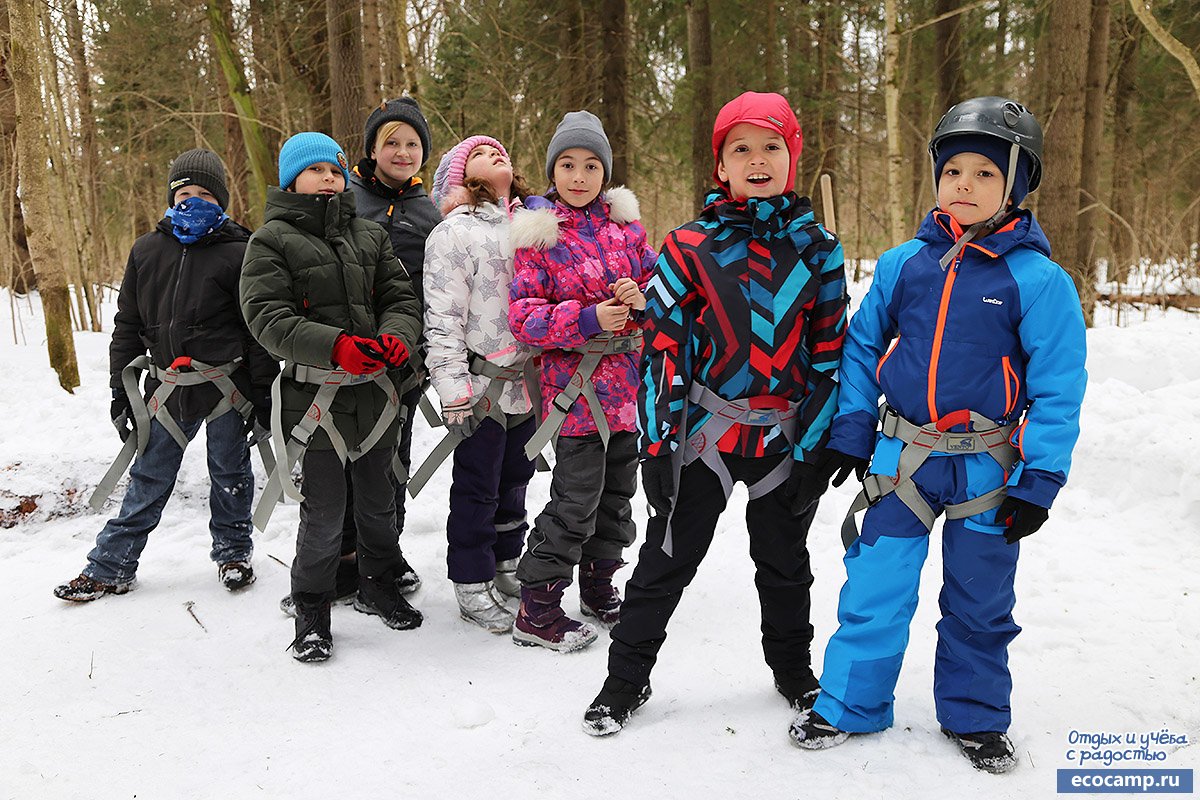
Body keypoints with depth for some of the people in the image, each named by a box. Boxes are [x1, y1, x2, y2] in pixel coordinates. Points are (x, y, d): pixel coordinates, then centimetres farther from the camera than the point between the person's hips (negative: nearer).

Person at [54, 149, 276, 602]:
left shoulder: (239, 253, -5)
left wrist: (264, 392, -7)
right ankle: (109, 569, 20)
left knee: (230, 475, 11)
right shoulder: (147, 251, 6)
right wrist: (120, 388, 7)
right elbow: (128, 323, 11)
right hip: (168, 389, 3)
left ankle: (233, 553, 31)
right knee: (148, 479, 10)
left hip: (227, 386, -3)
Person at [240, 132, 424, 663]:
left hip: (376, 391, 5)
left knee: (378, 500, 18)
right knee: (324, 513, -1)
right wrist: (334, 346, -27)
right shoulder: (271, 240, -2)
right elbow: (266, 315, -13)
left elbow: (401, 297, 8)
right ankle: (311, 611, 20)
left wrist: (397, 336, -15)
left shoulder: (369, 236, 12)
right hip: (315, 394, -4)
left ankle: (378, 585, 40)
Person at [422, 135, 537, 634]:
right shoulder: (454, 233, -8)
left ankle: (505, 566, 33)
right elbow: (442, 319, -12)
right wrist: (454, 393, -17)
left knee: (514, 479, 17)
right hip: (481, 385, -6)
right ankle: (472, 586, 16)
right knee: (477, 486, 3)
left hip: (527, 382, 6)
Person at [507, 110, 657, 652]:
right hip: (576, 386, -6)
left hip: (628, 381, 6)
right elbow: (522, 315, -10)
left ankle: (599, 583, 35)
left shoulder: (623, 223, 9)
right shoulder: (537, 234, -6)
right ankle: (536, 611, 9)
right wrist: (587, 319, -23)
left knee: (617, 490, 16)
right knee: (575, 500, -5)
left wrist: (642, 296, -8)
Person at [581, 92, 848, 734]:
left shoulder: (818, 250, 2)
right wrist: (657, 443, -9)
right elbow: (662, 348, -6)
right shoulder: (690, 247, -5)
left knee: (785, 562, 19)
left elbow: (829, 350, 4)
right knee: (665, 560, 7)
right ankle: (626, 678, 24)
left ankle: (792, 668, 42)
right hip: (704, 434, -2)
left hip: (787, 438, 2)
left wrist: (819, 440, 0)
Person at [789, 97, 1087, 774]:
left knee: (979, 602, 14)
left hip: (987, 471, -1)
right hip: (903, 458, 2)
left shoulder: (1038, 279, -9)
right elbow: (863, 347, 9)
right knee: (874, 589, 5)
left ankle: (976, 717, 34)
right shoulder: (903, 265, 0)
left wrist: (1039, 482, -11)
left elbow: (1058, 387, -7)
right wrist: (850, 434, 6)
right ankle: (850, 706, 23)